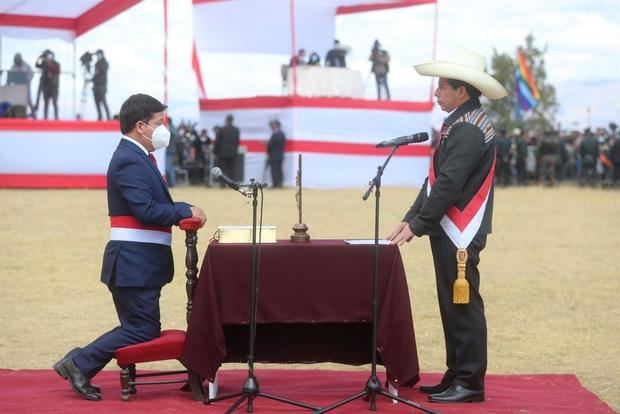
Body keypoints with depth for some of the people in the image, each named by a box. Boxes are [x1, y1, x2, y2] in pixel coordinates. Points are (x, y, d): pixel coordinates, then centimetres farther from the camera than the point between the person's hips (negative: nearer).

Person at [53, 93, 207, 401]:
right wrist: (186, 211, -15)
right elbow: (147, 211, -25)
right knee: (143, 330, -6)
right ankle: (80, 363, 2)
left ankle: (79, 364, 18)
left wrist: (182, 213, 0)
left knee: (138, 328, 15)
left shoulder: (137, 157, 16)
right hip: (134, 261, -11)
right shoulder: (129, 161, -17)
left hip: (139, 262, 11)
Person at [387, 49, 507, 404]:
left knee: (463, 306, -5)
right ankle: (457, 376, 20)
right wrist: (411, 217, 10)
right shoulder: (460, 123, 16)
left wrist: (417, 225, -16)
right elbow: (437, 180, 17)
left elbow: (449, 185, -21)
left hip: (460, 233, -10)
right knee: (453, 306, 13)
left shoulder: (468, 129, -16)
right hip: (451, 230, 10)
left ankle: (471, 383, 0)